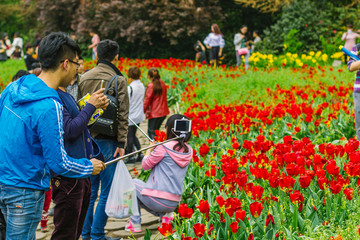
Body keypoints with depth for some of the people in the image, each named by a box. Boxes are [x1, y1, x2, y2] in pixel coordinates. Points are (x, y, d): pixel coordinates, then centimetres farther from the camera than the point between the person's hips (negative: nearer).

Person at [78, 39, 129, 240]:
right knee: (106, 191, 3)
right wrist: (122, 143, -8)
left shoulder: (85, 78, 6)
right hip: (107, 141, -5)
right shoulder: (118, 80, -8)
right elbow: (123, 115, -11)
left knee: (90, 188, 16)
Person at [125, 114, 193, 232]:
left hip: (158, 200, -6)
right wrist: (155, 148, 17)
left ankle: (135, 223, 19)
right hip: (174, 204, 7)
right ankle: (165, 214, 11)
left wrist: (149, 149, 14)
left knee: (134, 183, 24)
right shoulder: (189, 151, 3)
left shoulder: (164, 147, -15)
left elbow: (145, 165, -3)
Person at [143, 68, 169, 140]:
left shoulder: (150, 86, -16)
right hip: (163, 112, 7)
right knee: (155, 130, 21)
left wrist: (142, 112, -2)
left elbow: (147, 101, -12)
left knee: (151, 132, 3)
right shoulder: (162, 83, 4)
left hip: (154, 114, -7)